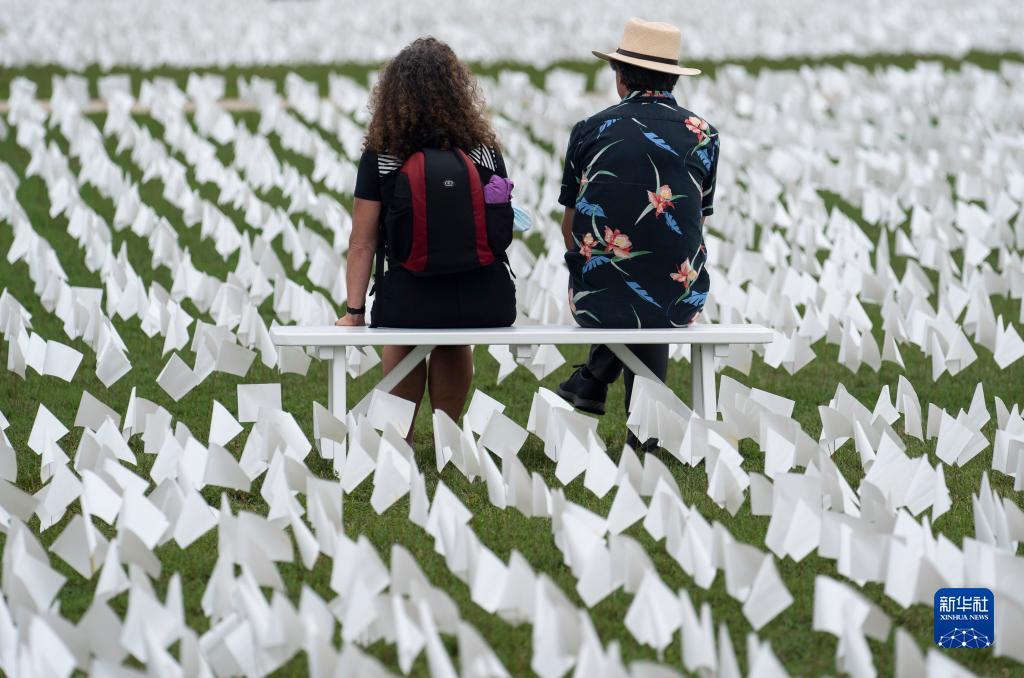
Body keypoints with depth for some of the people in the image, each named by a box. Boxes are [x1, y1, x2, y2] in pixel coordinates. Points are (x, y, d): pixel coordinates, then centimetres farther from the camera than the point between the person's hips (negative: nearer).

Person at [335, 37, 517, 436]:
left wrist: (354, 310, 2)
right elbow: (504, 223, 7)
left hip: (409, 306, -1)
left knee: (403, 342, 35)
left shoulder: (380, 156, -4)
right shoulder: (484, 151, 0)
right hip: (483, 304, 1)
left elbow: (363, 242, -4)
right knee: (454, 342, 36)